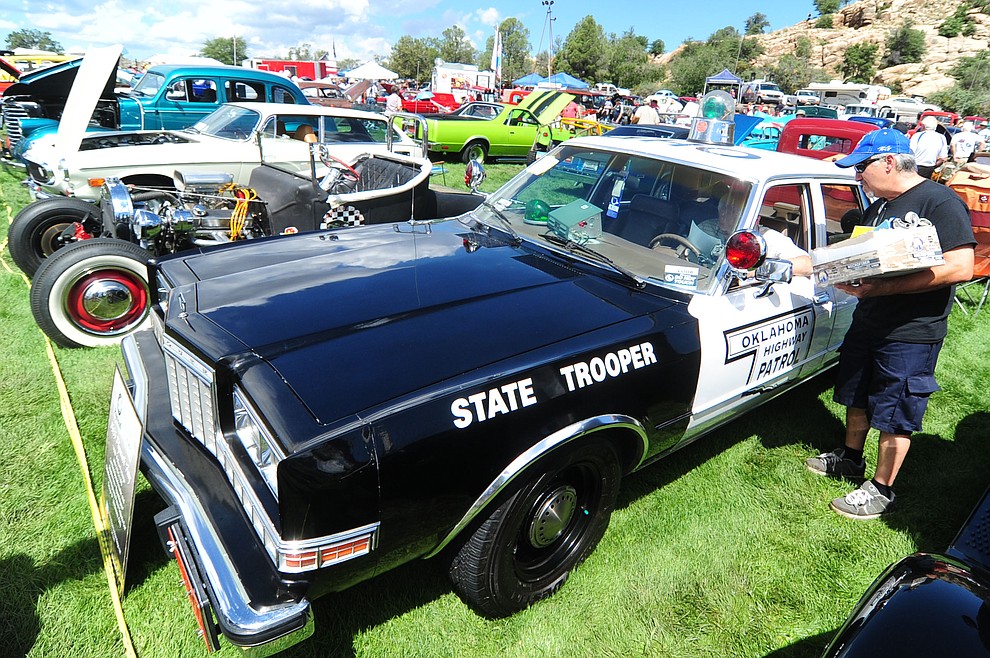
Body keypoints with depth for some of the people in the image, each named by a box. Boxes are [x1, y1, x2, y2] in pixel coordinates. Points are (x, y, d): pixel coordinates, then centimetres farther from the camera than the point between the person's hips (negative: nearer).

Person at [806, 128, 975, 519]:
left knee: (895, 414, 3)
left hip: (911, 334, -8)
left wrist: (882, 288, -27)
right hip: (866, 322, 8)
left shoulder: (940, 202, -15)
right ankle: (851, 458, 39)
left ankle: (881, 491, 17)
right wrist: (848, 278, -3)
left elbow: (961, 267, -23)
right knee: (857, 397, 20)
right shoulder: (878, 207, 11)